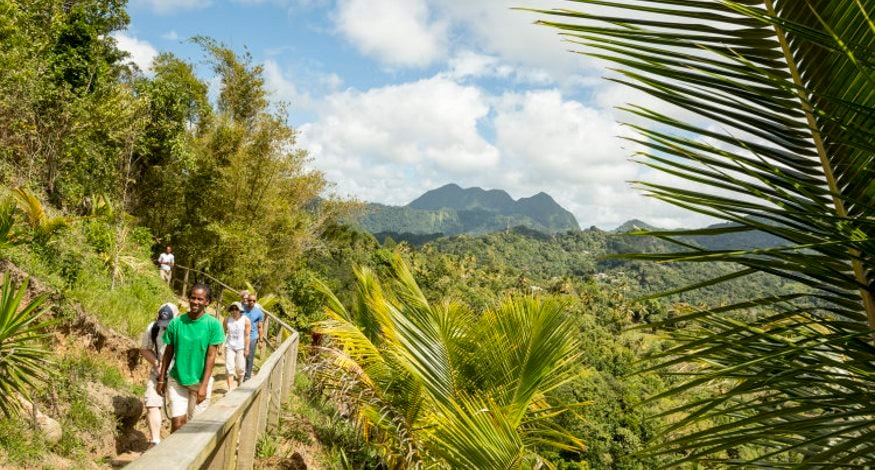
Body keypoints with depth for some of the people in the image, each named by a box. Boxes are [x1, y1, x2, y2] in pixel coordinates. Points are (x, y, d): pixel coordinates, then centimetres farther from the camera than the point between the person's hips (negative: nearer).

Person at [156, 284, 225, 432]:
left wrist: (204, 385, -14)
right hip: (177, 380, 1)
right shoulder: (176, 322, -5)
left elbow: (211, 356, -11)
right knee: (177, 422, -1)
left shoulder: (213, 324, -10)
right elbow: (168, 353, 5)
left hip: (200, 381, -1)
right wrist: (161, 379, 7)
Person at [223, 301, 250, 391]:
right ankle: (230, 389, 1)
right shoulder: (227, 320, -3)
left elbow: (247, 336, -7)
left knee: (240, 368, 6)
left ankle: (239, 386, 27)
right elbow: (224, 333, 4)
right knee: (229, 367, -3)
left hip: (241, 347, -1)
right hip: (229, 346, 1)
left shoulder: (246, 321, -8)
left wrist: (247, 349, -9)